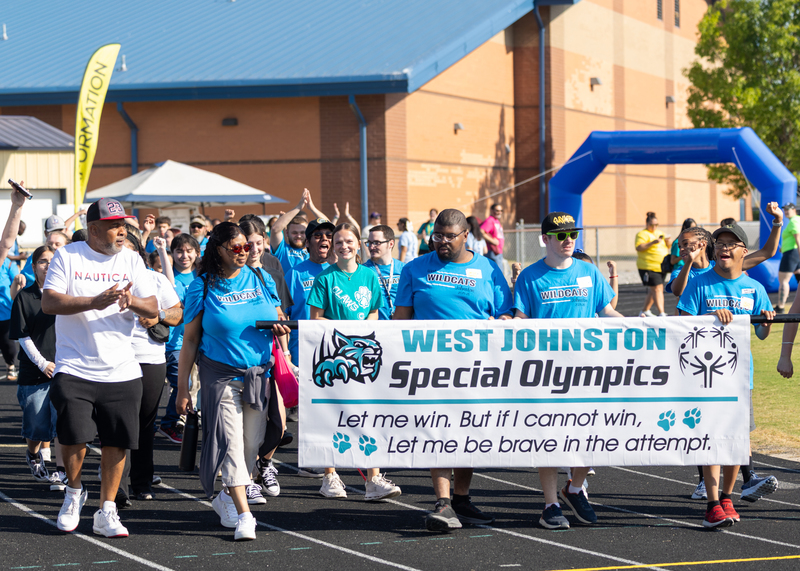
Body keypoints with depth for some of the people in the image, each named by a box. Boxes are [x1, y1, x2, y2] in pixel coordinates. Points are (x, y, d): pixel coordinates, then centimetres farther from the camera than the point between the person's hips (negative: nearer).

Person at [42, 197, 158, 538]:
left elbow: (153, 309, 4)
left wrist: (133, 301, -20)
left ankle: (106, 512, 14)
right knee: (74, 435, -11)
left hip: (121, 371, 3)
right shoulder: (67, 257, 0)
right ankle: (74, 491, 18)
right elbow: (48, 302, -10)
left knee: (116, 442, 1)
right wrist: (94, 302, -23)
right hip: (74, 369, -3)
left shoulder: (131, 260, 9)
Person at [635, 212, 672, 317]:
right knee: (657, 289, -14)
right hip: (648, 267, -8)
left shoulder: (660, 234, 20)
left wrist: (669, 242, 3)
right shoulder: (643, 234, -5)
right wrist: (652, 242, -28)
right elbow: (639, 247, -18)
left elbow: (667, 247, 27)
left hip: (661, 268, 8)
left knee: (652, 291, 12)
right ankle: (661, 313, -17)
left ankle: (645, 311, 25)